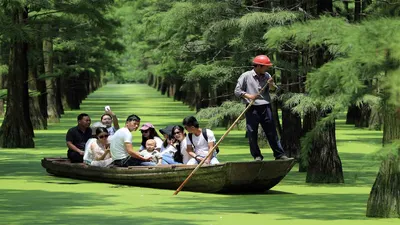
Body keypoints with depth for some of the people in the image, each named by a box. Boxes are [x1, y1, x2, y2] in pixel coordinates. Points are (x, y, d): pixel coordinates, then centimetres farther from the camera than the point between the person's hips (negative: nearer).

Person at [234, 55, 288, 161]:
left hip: (265, 108, 3)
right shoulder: (246, 76, -1)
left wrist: (271, 84, -15)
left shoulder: (267, 76, 11)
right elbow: (237, 91, -2)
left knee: (272, 132, 4)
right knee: (252, 134, -1)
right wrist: (248, 96, -15)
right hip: (252, 108, -3)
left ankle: (279, 154, 7)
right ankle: (257, 155, 8)